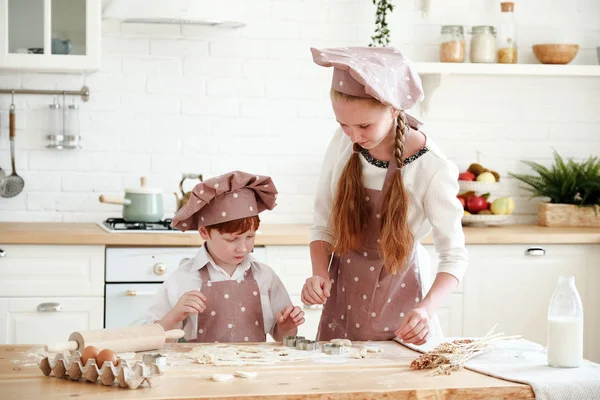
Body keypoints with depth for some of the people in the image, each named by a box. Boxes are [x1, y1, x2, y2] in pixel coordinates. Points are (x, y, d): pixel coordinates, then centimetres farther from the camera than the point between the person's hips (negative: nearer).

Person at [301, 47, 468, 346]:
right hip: (343, 297, 3)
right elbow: (322, 224, -1)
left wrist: (427, 308, -31)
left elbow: (454, 256, -16)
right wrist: (319, 274, -19)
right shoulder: (343, 143, -11)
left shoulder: (431, 168, -21)